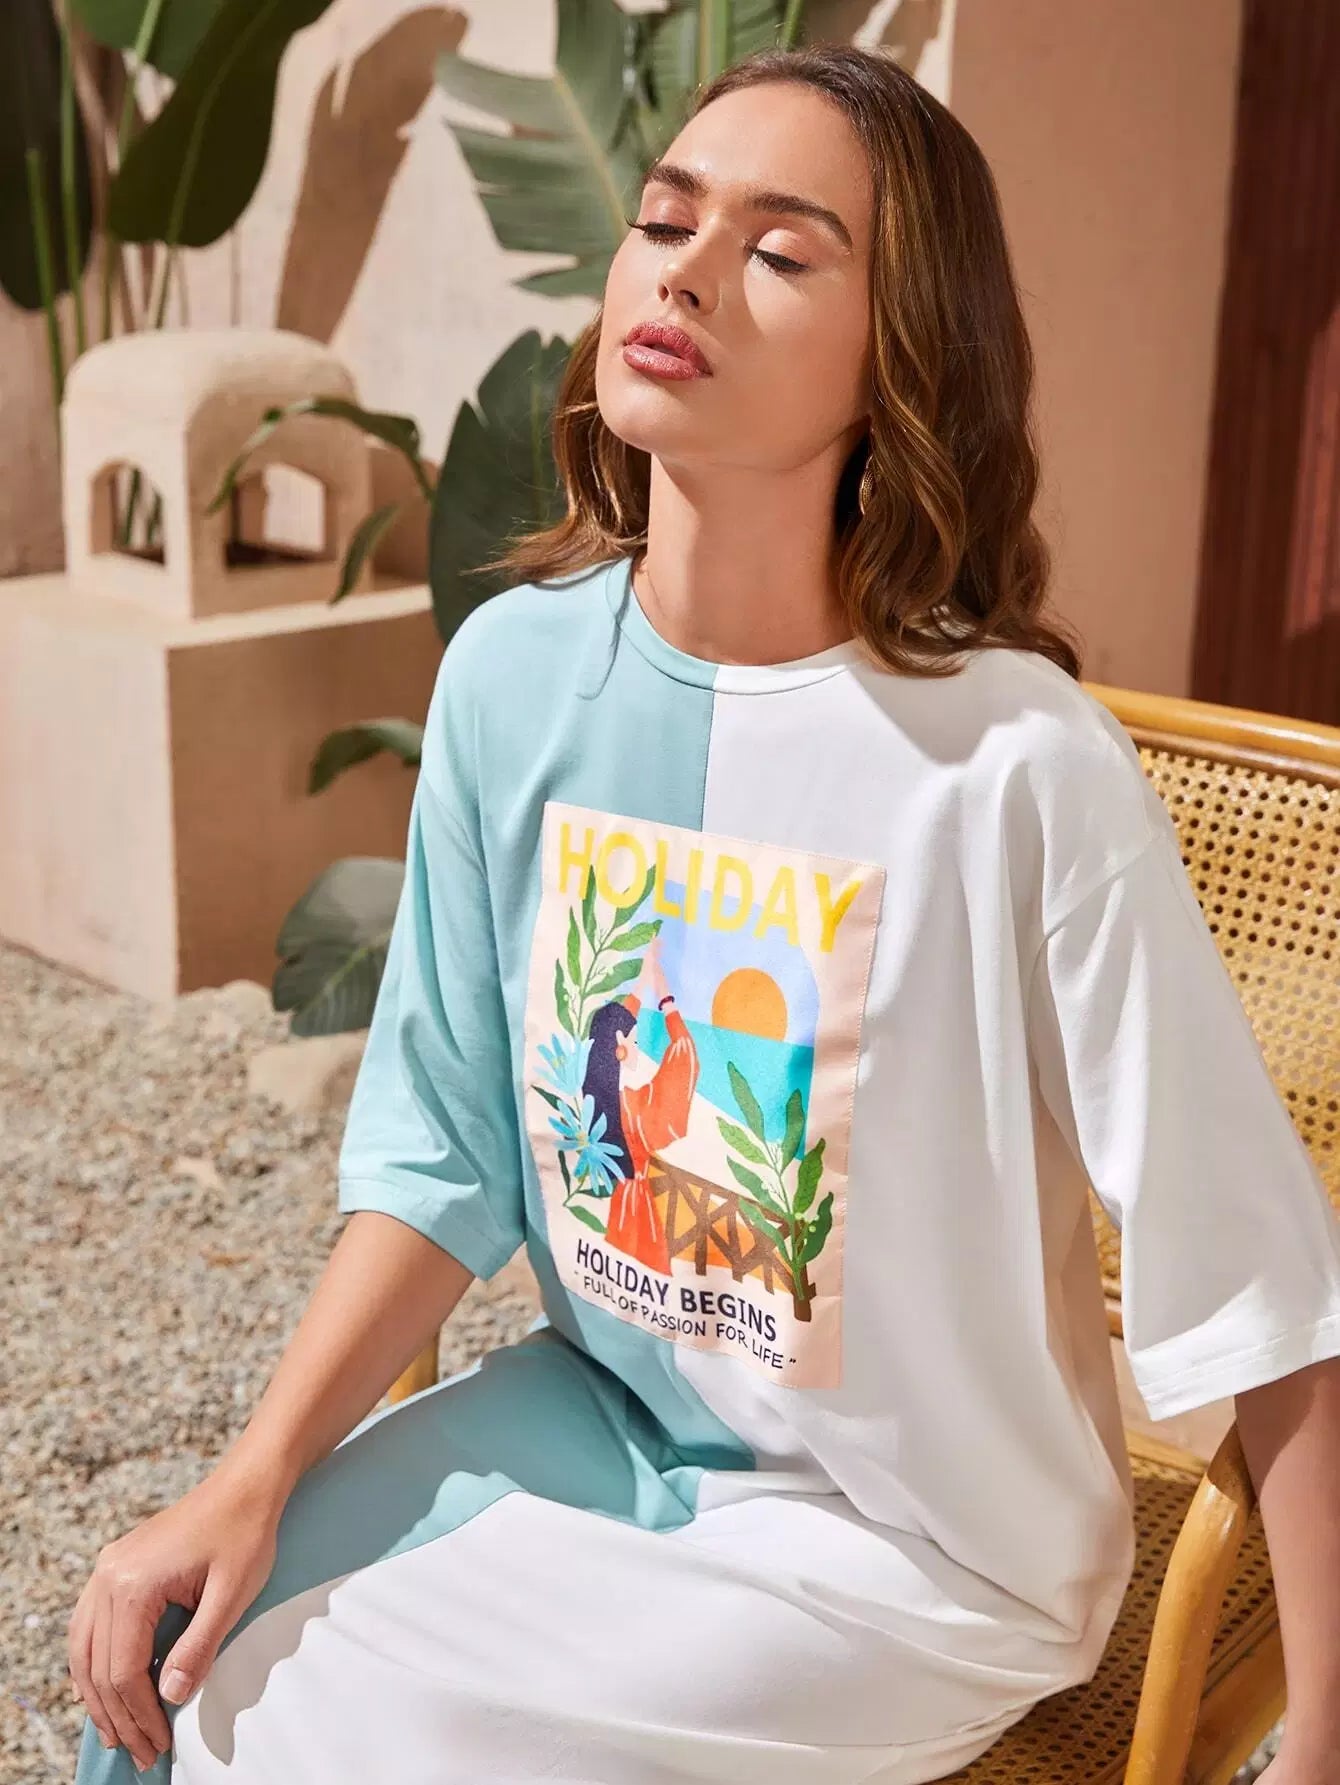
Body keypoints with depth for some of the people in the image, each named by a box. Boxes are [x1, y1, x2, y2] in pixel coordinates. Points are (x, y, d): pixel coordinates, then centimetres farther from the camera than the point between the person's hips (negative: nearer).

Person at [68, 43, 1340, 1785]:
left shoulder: (1019, 762, -25)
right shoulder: (512, 669, -9)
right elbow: (445, 1149, -1)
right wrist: (251, 1482, -9)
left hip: (910, 1552, -4)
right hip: (600, 1404, 5)